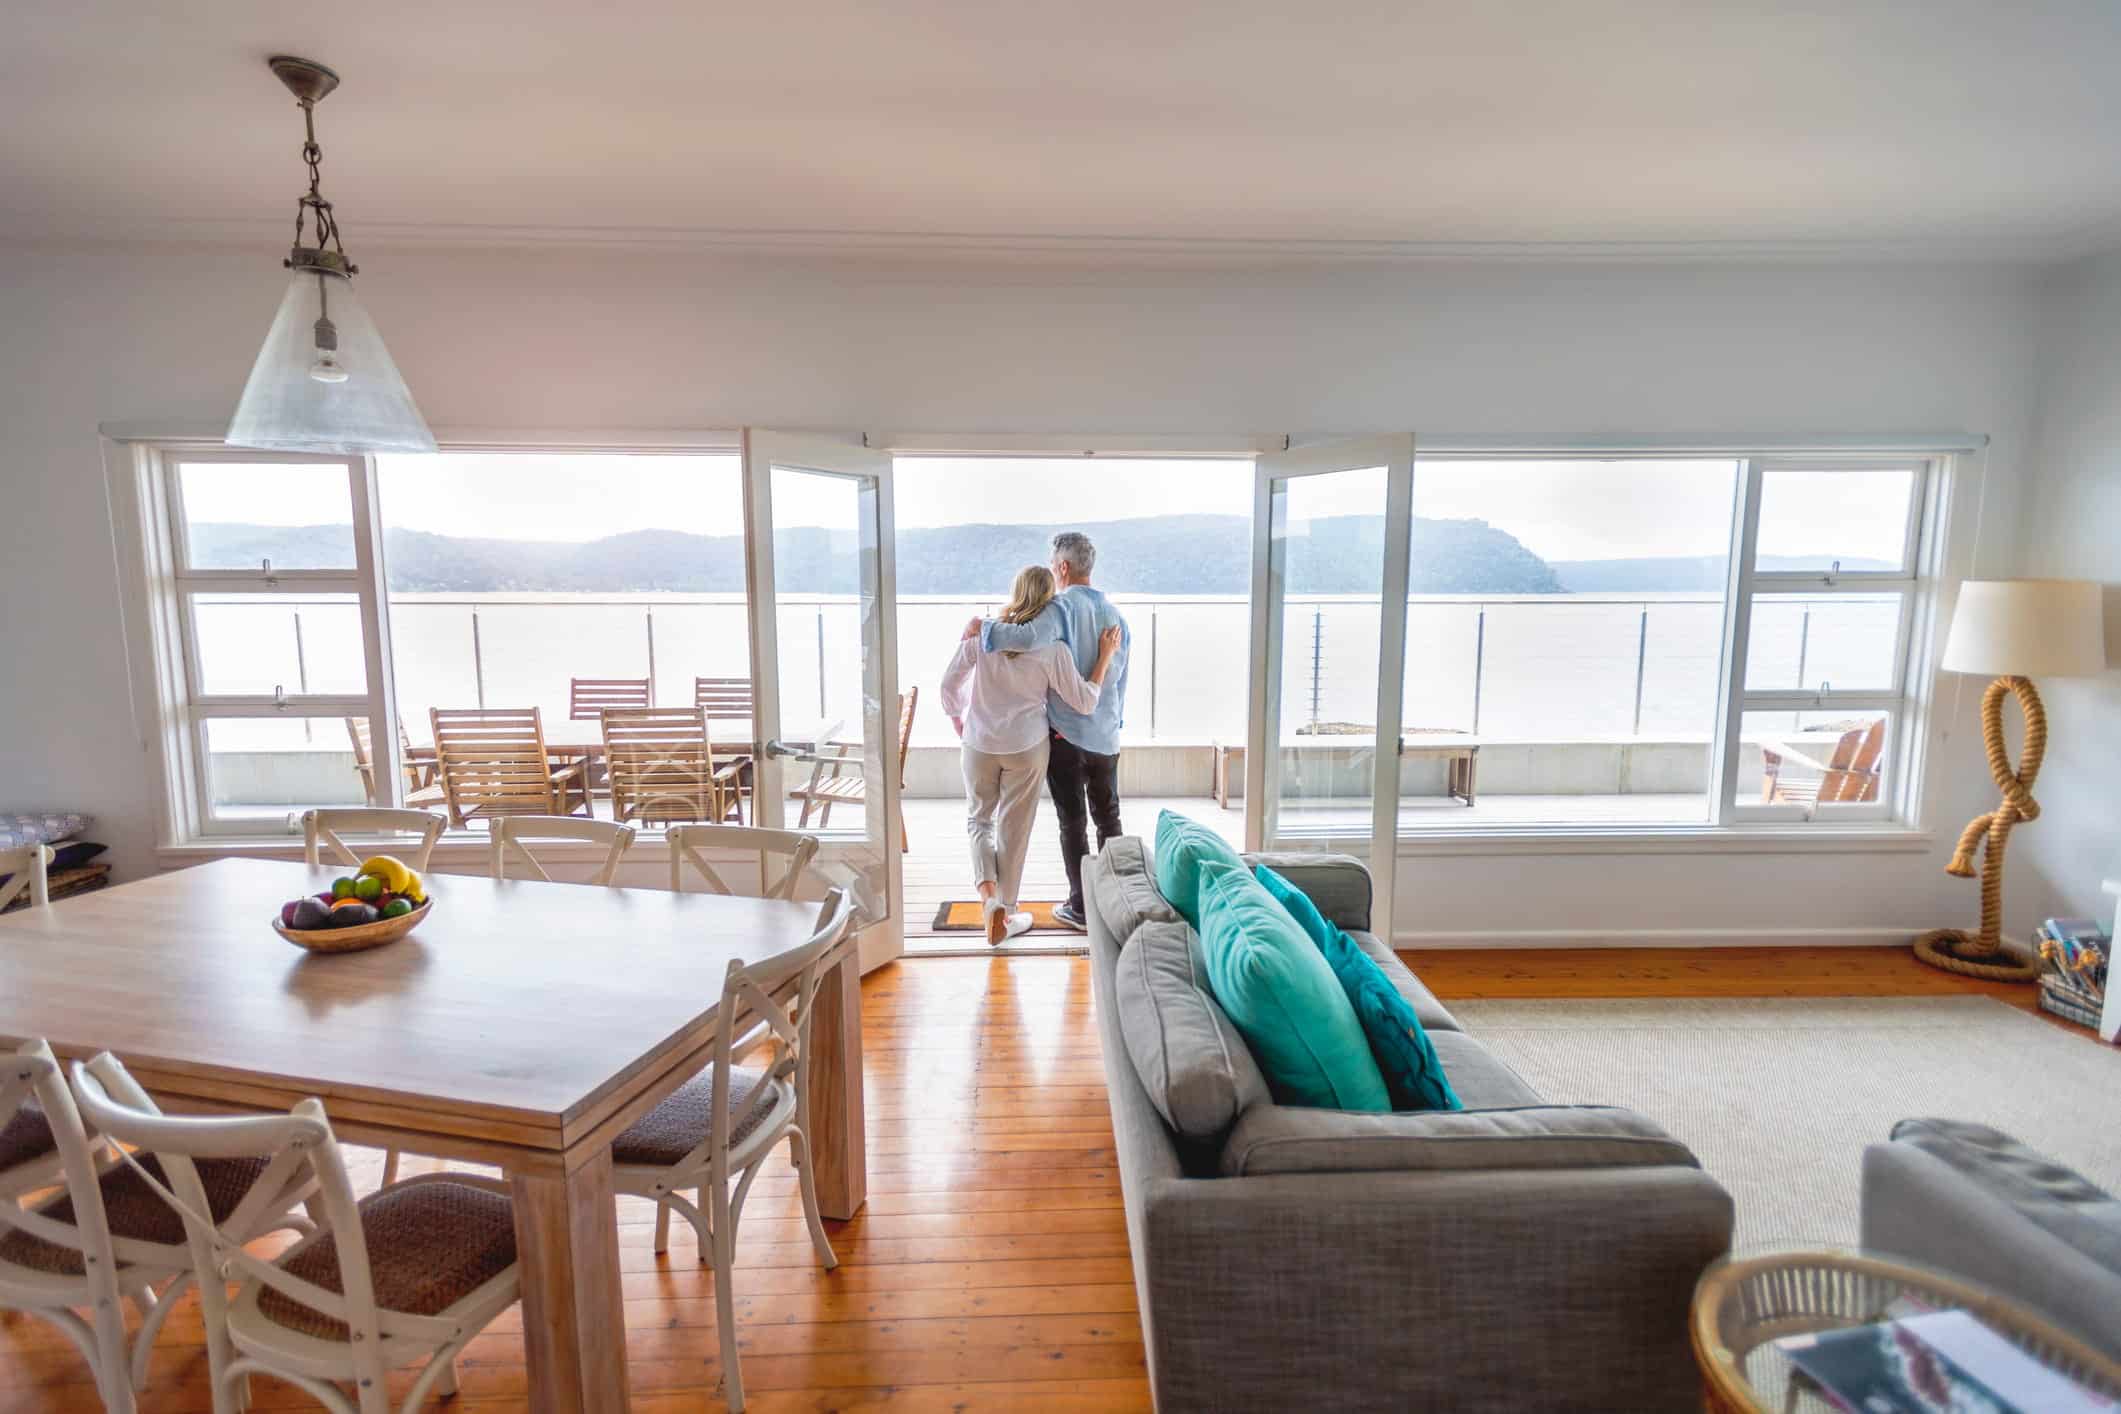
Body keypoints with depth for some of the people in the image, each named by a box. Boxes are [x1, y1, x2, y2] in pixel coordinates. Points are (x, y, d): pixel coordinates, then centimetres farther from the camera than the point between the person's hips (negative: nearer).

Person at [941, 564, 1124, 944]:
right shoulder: (1052, 649, -14)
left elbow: (950, 681, 0)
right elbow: (1085, 702, -9)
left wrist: (957, 721, 17)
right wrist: (1105, 656, -2)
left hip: (979, 743, 2)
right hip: (1027, 747, -2)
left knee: (978, 817, 21)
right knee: (1014, 827, 11)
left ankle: (987, 888, -1)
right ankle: (1004, 912, 20)